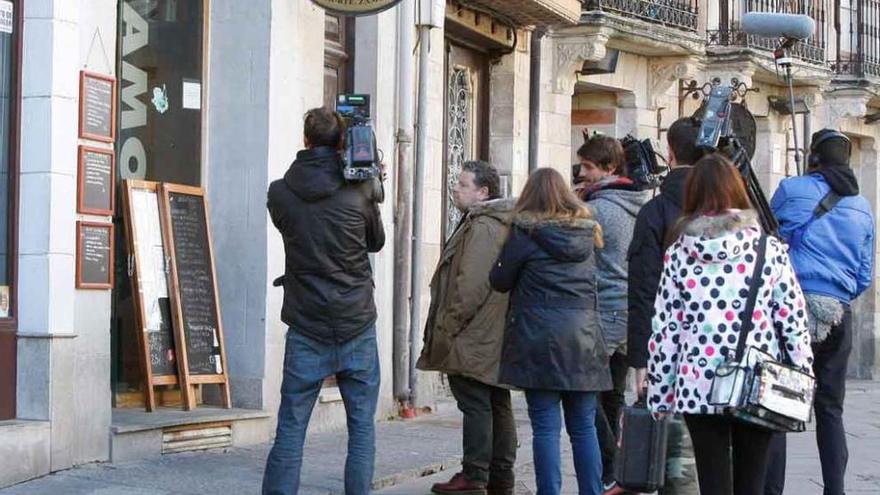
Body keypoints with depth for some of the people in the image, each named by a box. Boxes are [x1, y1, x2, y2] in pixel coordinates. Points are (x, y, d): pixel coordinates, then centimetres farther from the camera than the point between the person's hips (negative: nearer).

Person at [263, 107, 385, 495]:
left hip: (306, 328, 1)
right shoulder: (358, 193, -6)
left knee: (291, 427, 3)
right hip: (356, 328, -1)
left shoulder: (280, 193, -2)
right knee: (362, 426, 7)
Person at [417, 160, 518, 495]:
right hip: (497, 340, 10)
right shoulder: (501, 226, 18)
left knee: (475, 405, -7)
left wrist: (446, 327, -15)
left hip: (474, 340, -10)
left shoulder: (481, 228, -15)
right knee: (498, 405, 12)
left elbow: (471, 287, -22)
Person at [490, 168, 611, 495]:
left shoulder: (525, 232, -5)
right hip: (583, 336, 4)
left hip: (539, 337, -4)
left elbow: (500, 281, 2)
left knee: (546, 428, -3)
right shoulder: (586, 232, 9)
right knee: (584, 427, 9)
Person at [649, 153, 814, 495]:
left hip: (699, 387, 0)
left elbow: (664, 330, 0)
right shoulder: (770, 250, -1)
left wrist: (659, 394, 7)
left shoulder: (678, 255, 1)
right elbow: (793, 320, -1)